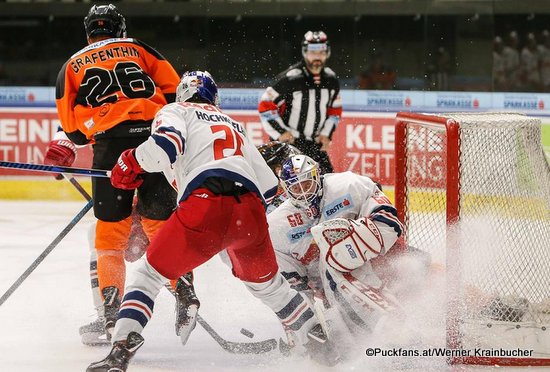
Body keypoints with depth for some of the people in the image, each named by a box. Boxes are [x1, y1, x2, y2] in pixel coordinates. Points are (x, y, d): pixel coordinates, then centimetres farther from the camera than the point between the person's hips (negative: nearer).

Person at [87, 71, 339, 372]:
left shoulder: (176, 111, 21)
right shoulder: (235, 126, 38)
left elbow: (166, 143, -3)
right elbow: (268, 187, 31)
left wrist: (131, 164, 13)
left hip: (206, 207, -5)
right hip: (251, 212, 5)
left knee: (150, 273, 9)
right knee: (265, 281, 31)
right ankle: (317, 341, 34)